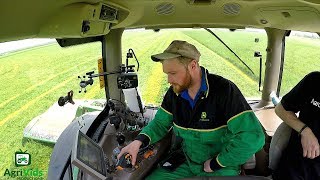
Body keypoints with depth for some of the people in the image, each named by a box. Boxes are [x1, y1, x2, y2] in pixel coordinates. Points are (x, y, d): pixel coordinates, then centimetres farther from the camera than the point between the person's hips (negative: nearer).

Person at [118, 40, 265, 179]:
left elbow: (253, 137, -28)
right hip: (188, 165, 5)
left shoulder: (224, 90, -24)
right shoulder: (174, 93, -5)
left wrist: (216, 164, -20)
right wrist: (139, 141, -13)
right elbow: (160, 123, 6)